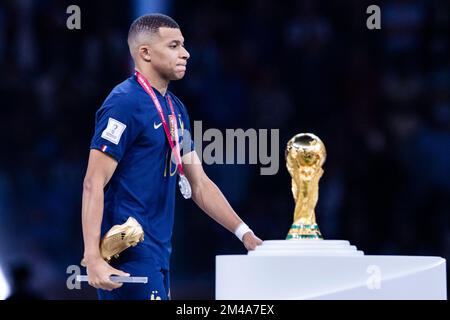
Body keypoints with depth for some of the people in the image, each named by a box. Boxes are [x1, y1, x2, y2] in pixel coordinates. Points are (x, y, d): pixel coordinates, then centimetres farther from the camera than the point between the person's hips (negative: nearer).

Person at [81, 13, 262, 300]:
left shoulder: (175, 109, 15)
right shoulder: (125, 104, -12)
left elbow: (199, 185, 21)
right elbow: (93, 184, -17)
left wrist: (244, 233, 13)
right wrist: (93, 259, -25)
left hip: (159, 253, 9)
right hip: (129, 254, -9)